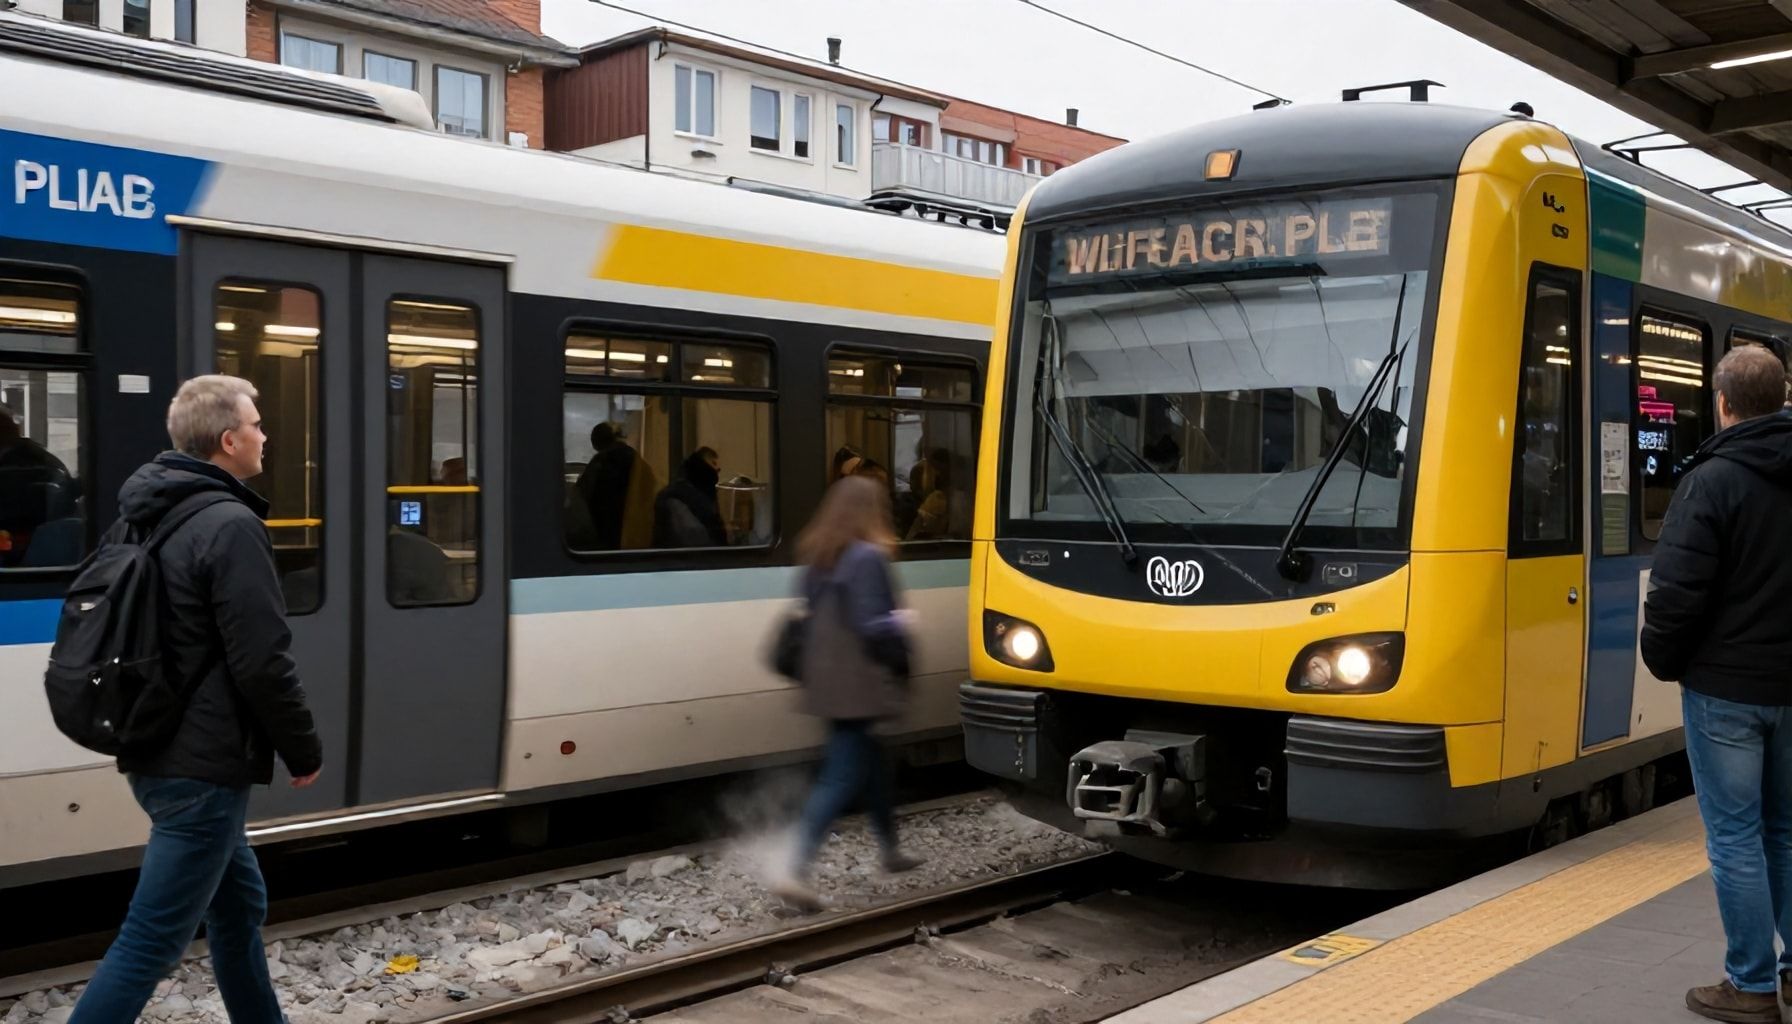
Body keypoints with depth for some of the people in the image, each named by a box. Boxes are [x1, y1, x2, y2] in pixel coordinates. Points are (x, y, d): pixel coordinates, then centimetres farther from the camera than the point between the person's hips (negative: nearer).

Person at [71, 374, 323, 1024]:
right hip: (202, 766, -10)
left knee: (239, 902, 22)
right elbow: (261, 664, -21)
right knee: (150, 943, -4)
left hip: (156, 754, 10)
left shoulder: (144, 516, 9)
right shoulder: (230, 526, -19)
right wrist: (305, 752, -9)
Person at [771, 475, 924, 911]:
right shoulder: (868, 557, -16)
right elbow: (873, 628, -21)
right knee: (842, 777, -5)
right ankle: (795, 872, -11)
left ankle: (890, 850, 36)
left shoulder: (819, 557, 10)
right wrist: (901, 624, -2)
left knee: (869, 759, 22)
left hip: (827, 682, 9)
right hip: (859, 686, -9)